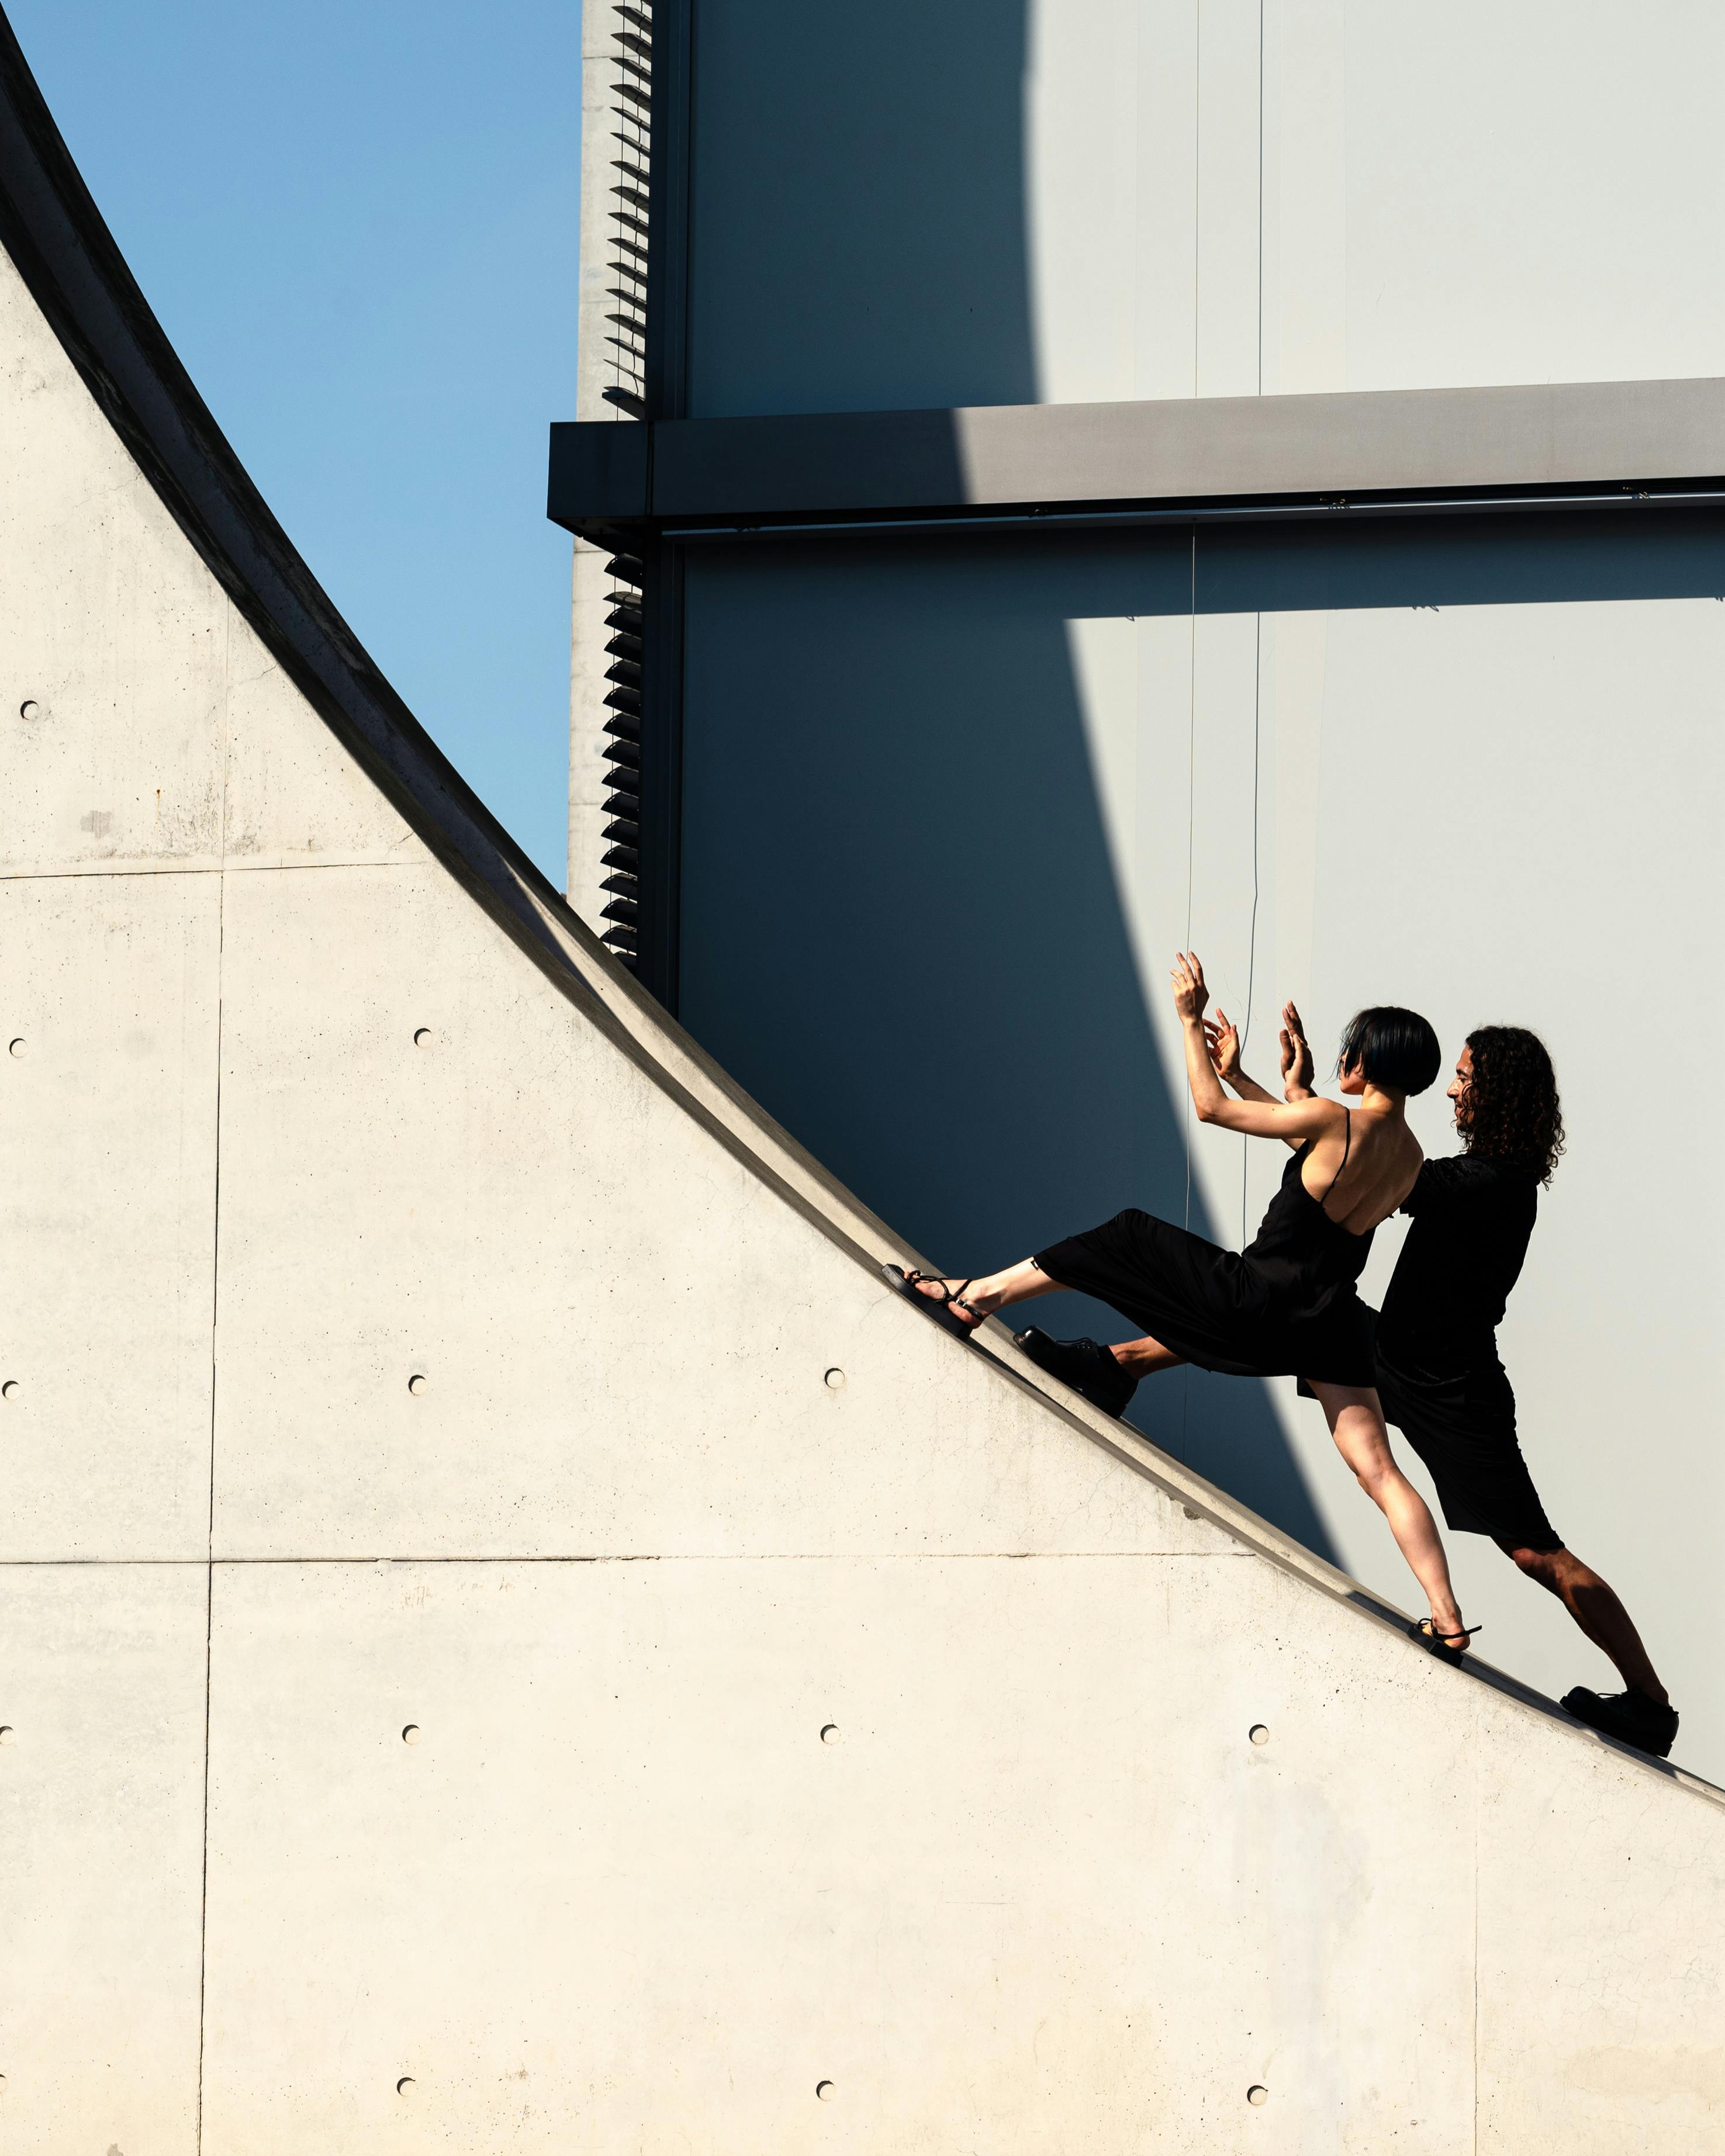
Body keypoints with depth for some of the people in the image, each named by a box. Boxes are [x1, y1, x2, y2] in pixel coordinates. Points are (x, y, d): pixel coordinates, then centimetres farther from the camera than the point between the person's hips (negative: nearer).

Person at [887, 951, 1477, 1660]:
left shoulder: (1334, 1120, -15)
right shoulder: (1409, 1155, 7)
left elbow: (1210, 1106, -5)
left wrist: (1189, 1020, 8)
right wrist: (1237, 1071, 31)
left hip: (1259, 1299, -5)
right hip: (1330, 1321, 5)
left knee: (1125, 1241, 10)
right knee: (1378, 1469, 20)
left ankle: (972, 1296, 18)